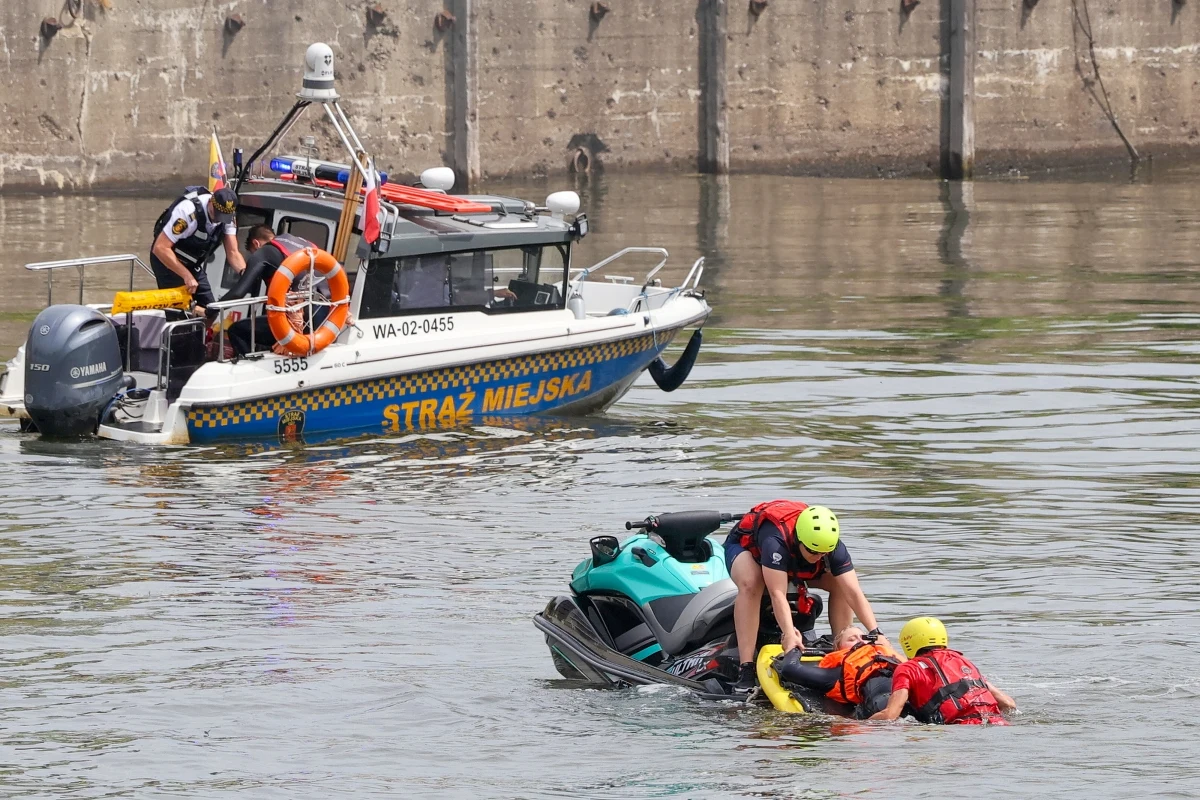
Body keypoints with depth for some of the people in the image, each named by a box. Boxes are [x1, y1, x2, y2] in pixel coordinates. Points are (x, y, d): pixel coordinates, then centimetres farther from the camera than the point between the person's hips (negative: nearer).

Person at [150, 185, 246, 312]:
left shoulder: (228, 216, -13)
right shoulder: (188, 211, -33)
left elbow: (233, 253, -10)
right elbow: (160, 248, -34)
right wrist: (187, 276, -37)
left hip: (192, 264, 7)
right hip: (166, 260, -7)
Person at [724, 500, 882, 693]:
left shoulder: (833, 546, -29)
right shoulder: (776, 541, -46)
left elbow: (854, 593, -31)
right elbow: (778, 594, -51)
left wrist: (875, 633, -42)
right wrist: (788, 634, -62)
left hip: (794, 564, 5)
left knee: (841, 585, -14)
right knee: (751, 583, -39)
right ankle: (746, 670, -42)